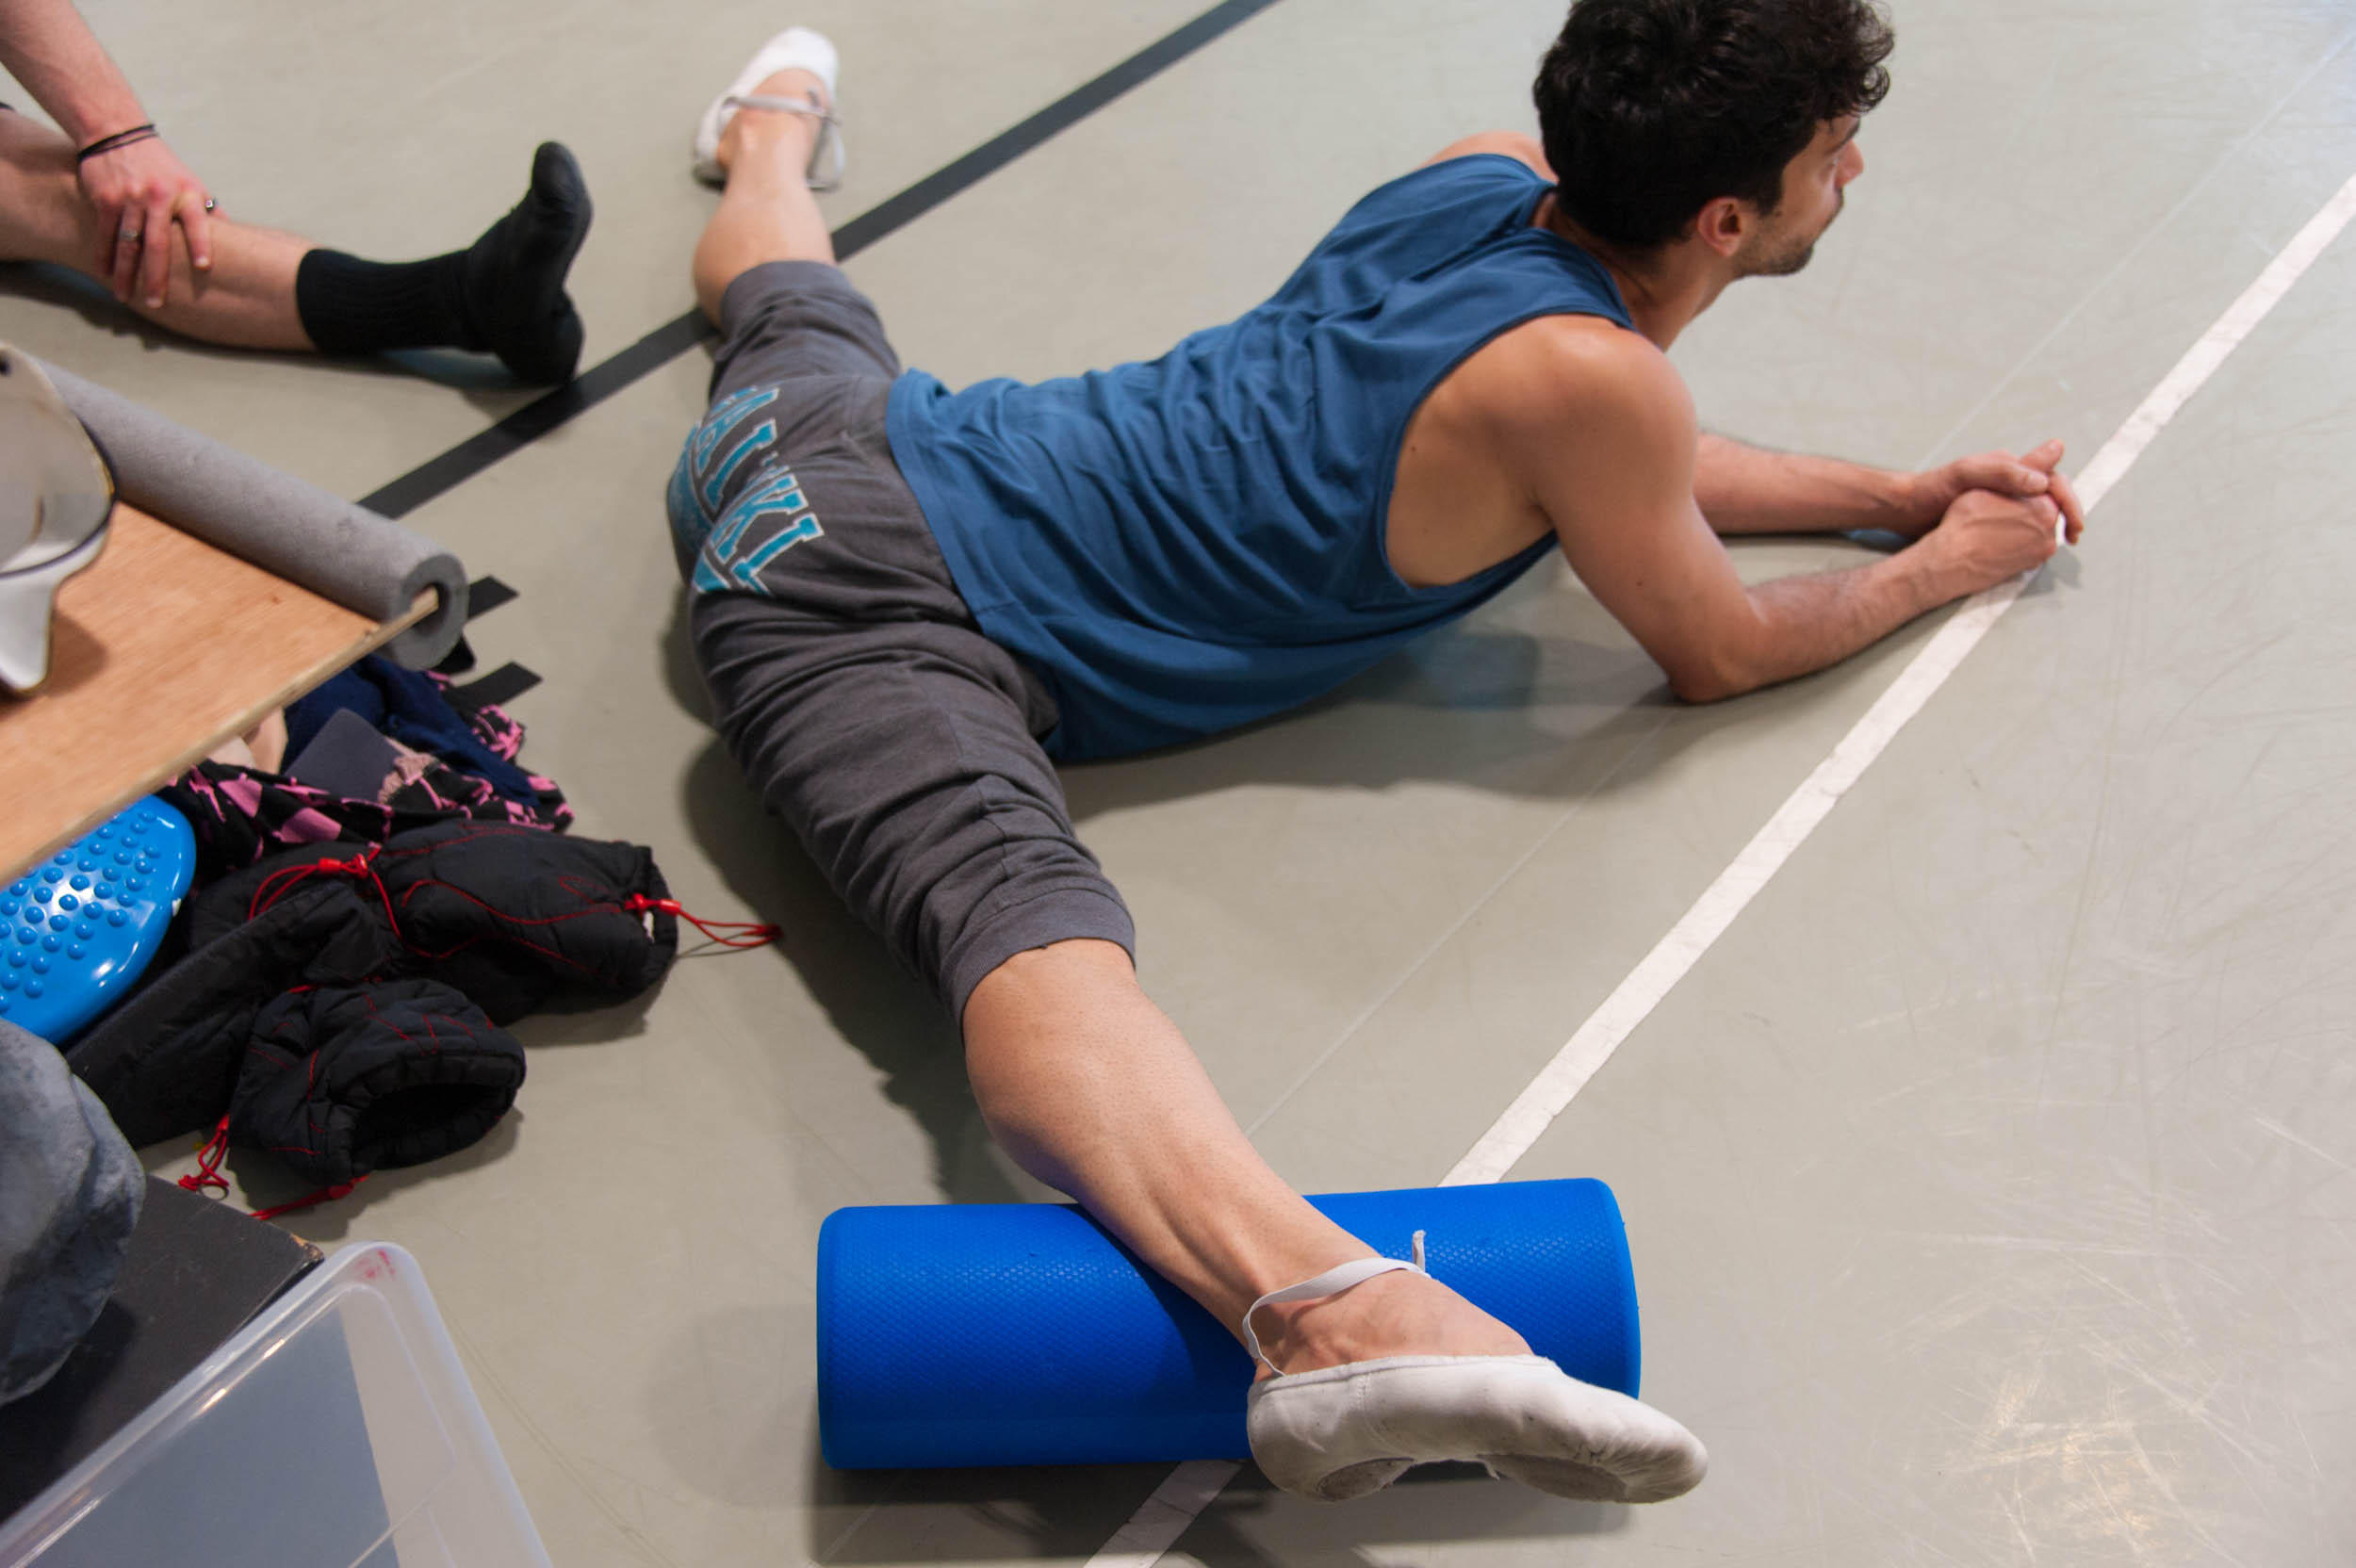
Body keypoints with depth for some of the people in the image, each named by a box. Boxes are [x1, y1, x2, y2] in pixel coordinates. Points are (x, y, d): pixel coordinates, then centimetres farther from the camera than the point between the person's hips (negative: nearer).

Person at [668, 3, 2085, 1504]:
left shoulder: (1492, 174, 4)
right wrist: (1943, 566, 14)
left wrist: (1901, 492, 21)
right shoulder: (1588, 372, -20)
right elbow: (1720, 652, 0)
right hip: (890, 615, -10)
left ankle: (771, 132, 75)